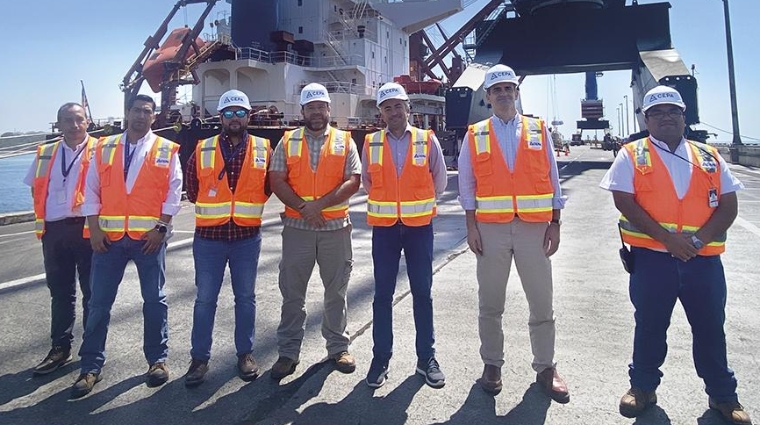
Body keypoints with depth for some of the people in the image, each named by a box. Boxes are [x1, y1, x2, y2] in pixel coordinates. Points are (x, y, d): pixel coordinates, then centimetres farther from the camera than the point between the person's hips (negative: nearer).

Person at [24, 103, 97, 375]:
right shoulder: (44, 154, 12)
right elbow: (36, 188, 21)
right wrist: (42, 216, 9)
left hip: (87, 228, -5)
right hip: (54, 231, 5)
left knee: (92, 292, 5)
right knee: (60, 292, 13)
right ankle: (60, 348, 26)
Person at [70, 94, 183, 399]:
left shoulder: (166, 151, 2)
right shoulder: (104, 148, 9)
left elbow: (174, 190, -3)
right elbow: (92, 189, 7)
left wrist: (161, 227, -11)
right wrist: (94, 229, -2)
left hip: (149, 236, -2)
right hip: (109, 236, 2)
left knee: (154, 299, 6)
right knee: (99, 301, 6)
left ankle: (157, 359, 19)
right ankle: (91, 366, 18)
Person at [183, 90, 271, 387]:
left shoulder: (263, 150, 0)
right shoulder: (202, 150, 2)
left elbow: (268, 187, 9)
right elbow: (192, 189, 9)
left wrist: (248, 206, 6)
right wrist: (213, 208, 9)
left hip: (247, 236, 0)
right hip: (209, 237, 0)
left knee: (245, 298, 10)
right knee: (205, 299, 7)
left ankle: (245, 354, 24)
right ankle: (200, 357, 20)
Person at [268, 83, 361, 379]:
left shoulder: (345, 141, 6)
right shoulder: (287, 142, 7)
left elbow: (353, 182, -4)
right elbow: (276, 181, -1)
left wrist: (320, 203, -15)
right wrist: (302, 207, -14)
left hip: (336, 226, 0)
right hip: (297, 226, 0)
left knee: (336, 291, 10)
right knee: (292, 292, 6)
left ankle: (338, 347, 25)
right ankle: (288, 352, 18)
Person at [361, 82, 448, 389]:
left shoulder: (428, 140, -1)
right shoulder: (370, 144, 2)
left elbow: (439, 182, 8)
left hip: (419, 226, 0)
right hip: (384, 228, 1)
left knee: (422, 293, 7)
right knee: (383, 295, 6)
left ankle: (426, 358, 20)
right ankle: (381, 358, 18)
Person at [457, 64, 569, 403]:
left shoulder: (539, 131, 7)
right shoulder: (475, 135, 5)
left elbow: (552, 180, 7)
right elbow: (467, 185, 4)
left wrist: (555, 224, 1)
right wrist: (471, 227, -3)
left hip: (534, 227, 1)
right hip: (491, 228, 0)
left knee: (542, 303, 7)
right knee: (490, 304, 9)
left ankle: (545, 368, 24)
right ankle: (491, 364, 26)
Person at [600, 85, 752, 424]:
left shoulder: (709, 157, 10)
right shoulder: (631, 156, 1)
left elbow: (728, 206, 5)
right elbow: (625, 202, -9)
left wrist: (699, 238, -11)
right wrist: (668, 238, -15)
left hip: (703, 258, 3)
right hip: (651, 256, -2)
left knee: (710, 327, 13)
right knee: (650, 325, 10)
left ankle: (722, 394, 32)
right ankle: (643, 387, 28)